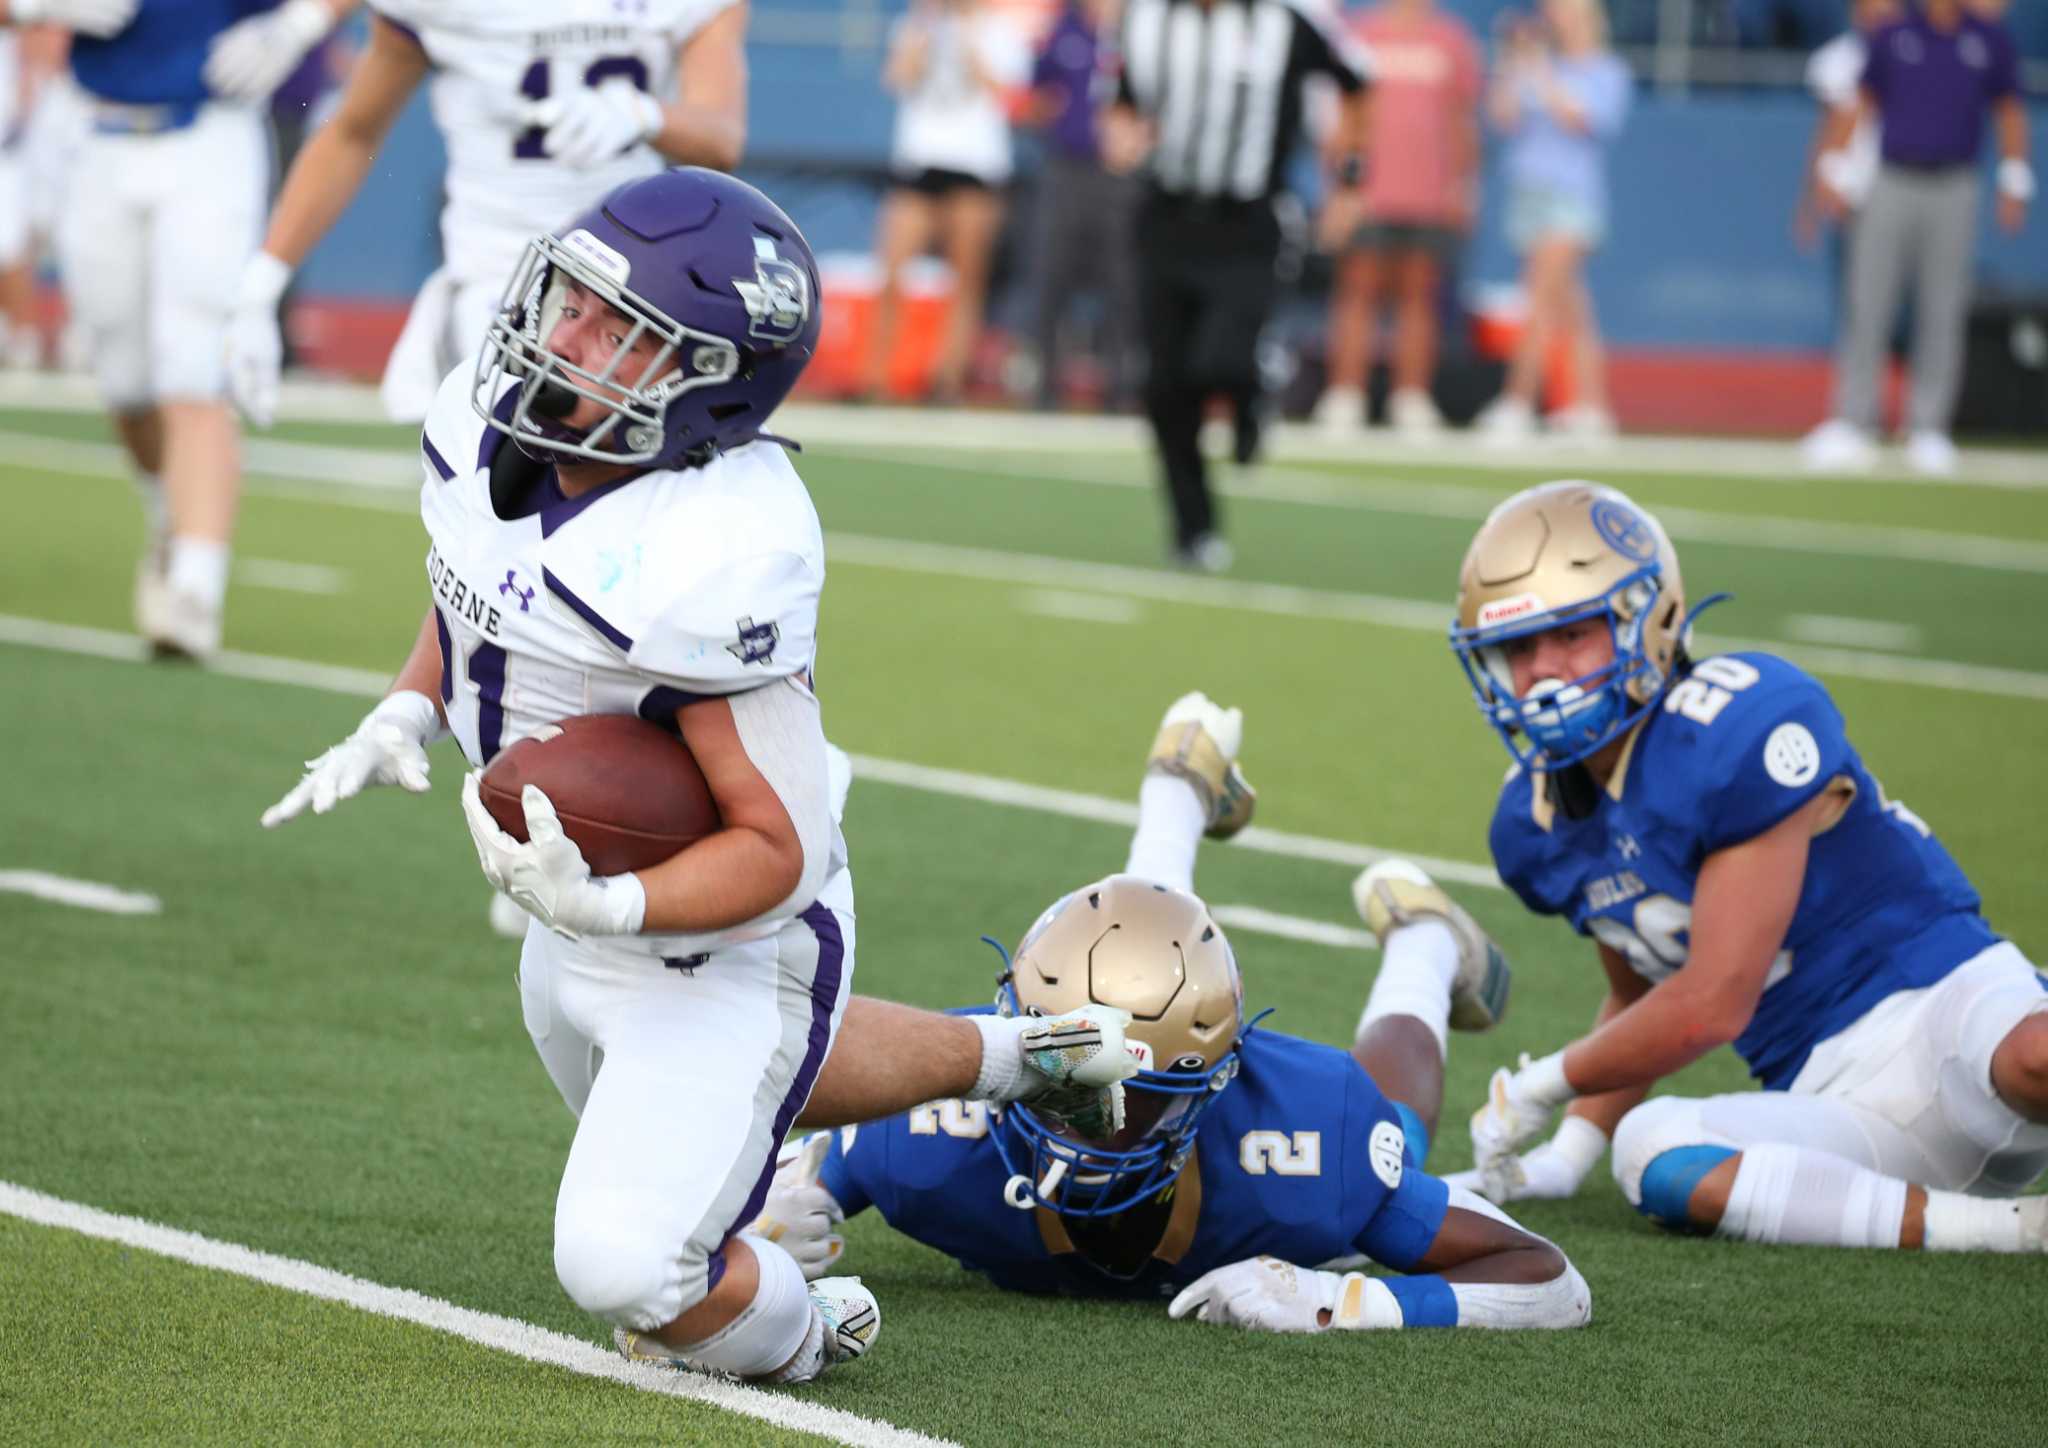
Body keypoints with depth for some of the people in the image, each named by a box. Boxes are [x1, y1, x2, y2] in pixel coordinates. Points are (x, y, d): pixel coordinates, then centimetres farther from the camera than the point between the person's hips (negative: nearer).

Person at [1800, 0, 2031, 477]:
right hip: (1892, 184, 0)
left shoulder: (1990, 41, 5)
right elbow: (1858, 103, 11)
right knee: (1867, 307, -3)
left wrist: (2014, 184, 7)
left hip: (1953, 194, 0)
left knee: (1942, 312, 1)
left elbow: (2009, 111, 13)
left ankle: (1928, 429, 7)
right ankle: (1853, 425, -1)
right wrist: (1834, 170, 4)